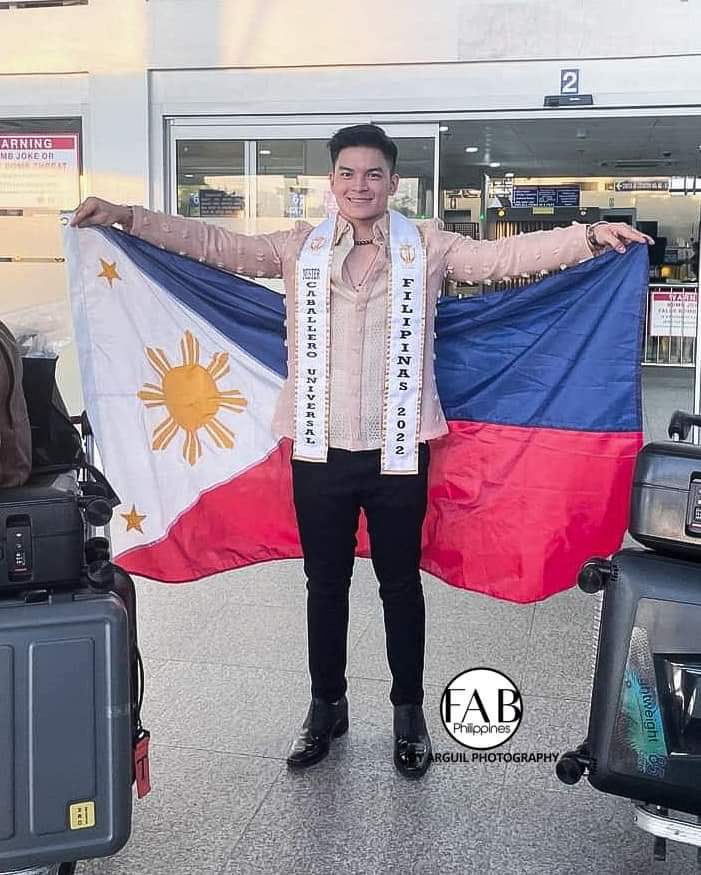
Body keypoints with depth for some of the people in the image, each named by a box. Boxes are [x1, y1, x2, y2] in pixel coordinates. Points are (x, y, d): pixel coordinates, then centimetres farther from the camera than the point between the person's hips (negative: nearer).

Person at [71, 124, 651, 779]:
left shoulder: (428, 246, 2)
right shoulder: (300, 248, 5)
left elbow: (508, 256, -3)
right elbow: (216, 245, 5)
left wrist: (592, 236, -15)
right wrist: (124, 218, 0)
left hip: (397, 452, -1)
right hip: (320, 451, 2)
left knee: (400, 584, 12)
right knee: (325, 585, 14)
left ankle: (408, 712, 30)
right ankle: (326, 707, 33)